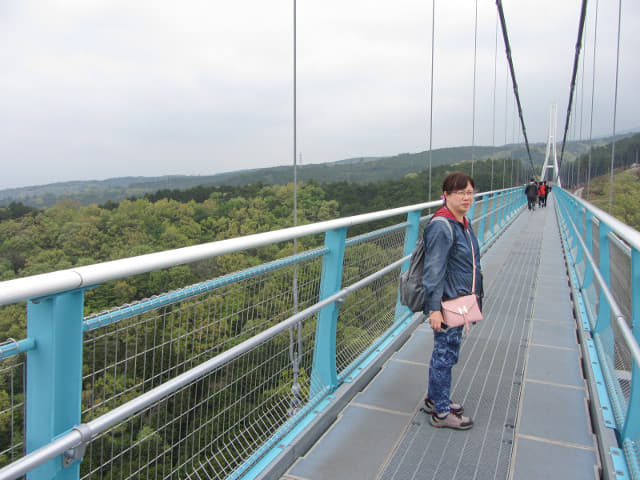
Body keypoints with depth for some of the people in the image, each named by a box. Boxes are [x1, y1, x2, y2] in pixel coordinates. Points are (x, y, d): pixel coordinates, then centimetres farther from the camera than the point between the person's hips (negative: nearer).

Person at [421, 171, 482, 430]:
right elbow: (433, 271, -22)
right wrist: (434, 308, -23)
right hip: (446, 304, -9)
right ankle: (441, 413, 17)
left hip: (459, 302, 10)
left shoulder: (463, 223, 10)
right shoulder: (441, 226, -20)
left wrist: (472, 299, 26)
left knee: (445, 352, 20)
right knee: (445, 354, 2)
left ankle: (434, 399, 36)